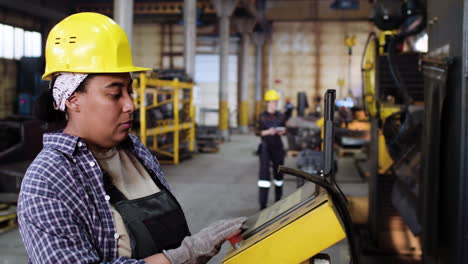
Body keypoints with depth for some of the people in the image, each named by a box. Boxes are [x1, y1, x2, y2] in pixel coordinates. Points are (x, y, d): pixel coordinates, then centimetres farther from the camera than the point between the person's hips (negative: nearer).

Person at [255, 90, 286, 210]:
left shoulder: (280, 116, 7)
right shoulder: (262, 117, -3)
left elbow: (284, 130, 14)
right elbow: (257, 132, -3)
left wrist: (282, 131, -8)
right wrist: (267, 132, -19)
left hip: (278, 147, 4)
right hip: (265, 147, -4)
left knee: (278, 172, 11)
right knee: (264, 172, -12)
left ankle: (278, 199, 29)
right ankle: (262, 204, -12)